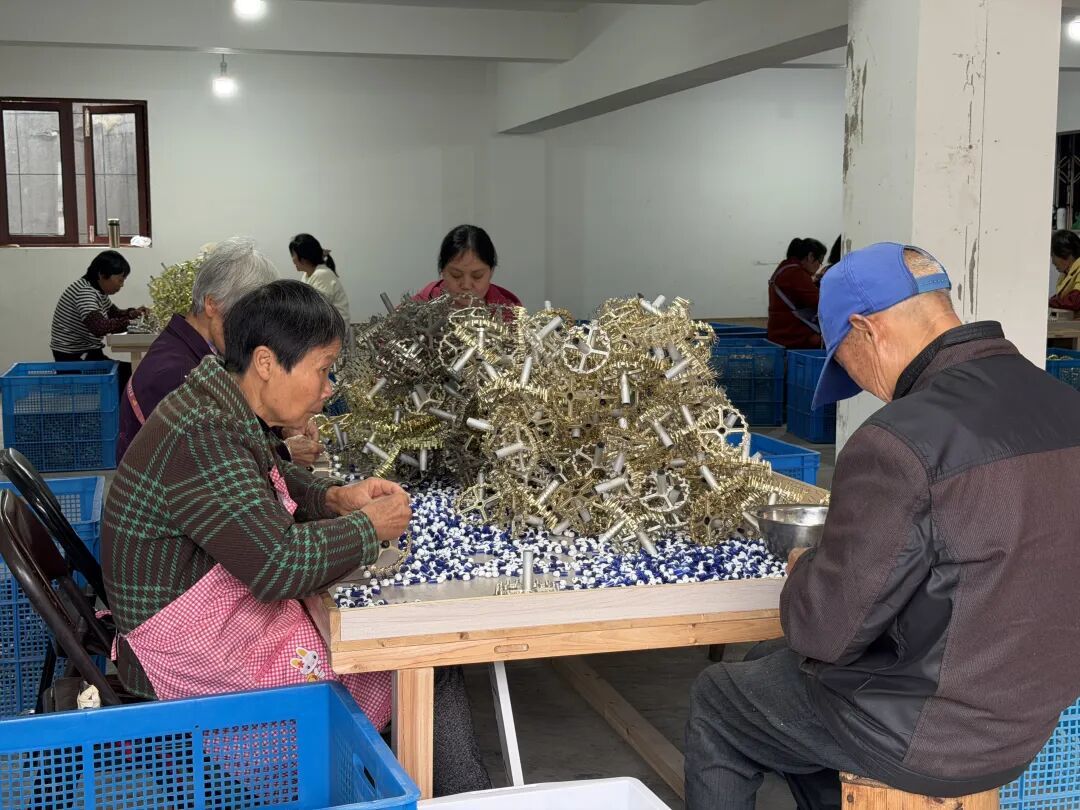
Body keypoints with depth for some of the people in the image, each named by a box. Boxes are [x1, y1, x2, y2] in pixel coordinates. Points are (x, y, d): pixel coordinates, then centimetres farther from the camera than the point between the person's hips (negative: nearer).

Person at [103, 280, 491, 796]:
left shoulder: (221, 406, 4)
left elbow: (270, 483, 22)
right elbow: (279, 564, -31)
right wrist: (368, 527, -15)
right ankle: (467, 796, 14)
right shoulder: (203, 436, -27)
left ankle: (461, 791, 15)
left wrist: (335, 497, 3)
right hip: (197, 658, -10)